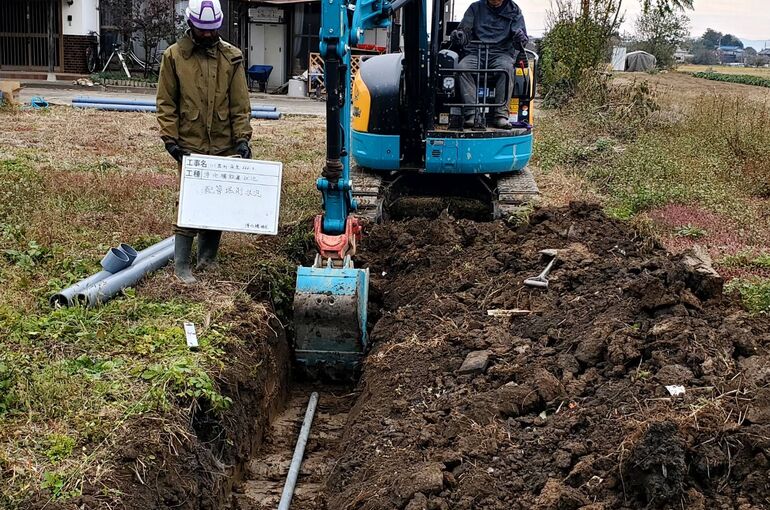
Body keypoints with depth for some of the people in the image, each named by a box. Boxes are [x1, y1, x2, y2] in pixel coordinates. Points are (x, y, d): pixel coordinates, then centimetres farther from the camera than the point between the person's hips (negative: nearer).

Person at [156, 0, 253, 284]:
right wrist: (170, 138, -5)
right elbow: (166, 103, 2)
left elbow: (240, 104, 4)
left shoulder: (231, 57, 4)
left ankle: (207, 257, 23)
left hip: (224, 145, 3)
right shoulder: (174, 56, 0)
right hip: (190, 145, -2)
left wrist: (242, 138, -4)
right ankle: (181, 265, -1)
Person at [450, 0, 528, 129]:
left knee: (506, 68, -36)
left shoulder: (514, 11, 9)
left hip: (501, 54, -1)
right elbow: (464, 30, 7)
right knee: (462, 68, -31)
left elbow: (522, 39, 2)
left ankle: (501, 115, -39)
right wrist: (458, 36, -18)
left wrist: (521, 39, -24)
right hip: (475, 53, 1)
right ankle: (472, 114, -38)